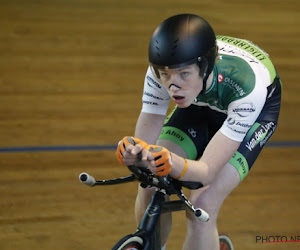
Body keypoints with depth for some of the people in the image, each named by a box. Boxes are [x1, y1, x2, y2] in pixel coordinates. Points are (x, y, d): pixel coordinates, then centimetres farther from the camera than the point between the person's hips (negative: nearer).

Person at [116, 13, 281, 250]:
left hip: (254, 108, -3)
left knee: (203, 205, -22)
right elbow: (145, 142, -27)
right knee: (150, 188, -15)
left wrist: (175, 164, -62)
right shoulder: (161, 73, -33)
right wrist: (135, 152, -52)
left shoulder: (247, 85, -42)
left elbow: (208, 170, -40)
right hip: (202, 103, 4)